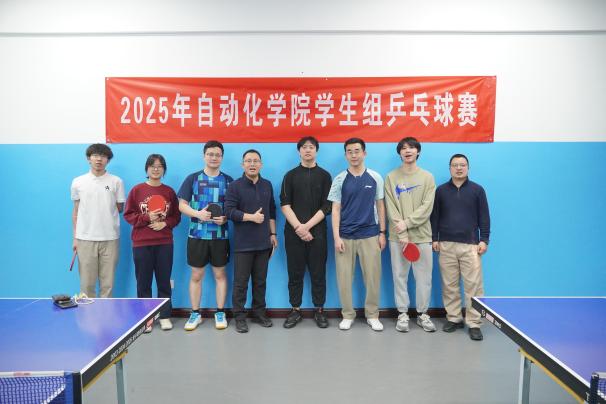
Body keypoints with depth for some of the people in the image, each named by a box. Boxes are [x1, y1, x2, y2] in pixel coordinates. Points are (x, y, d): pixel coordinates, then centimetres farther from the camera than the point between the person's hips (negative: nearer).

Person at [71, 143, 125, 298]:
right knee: (87, 283, 4)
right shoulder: (77, 182, 7)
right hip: (85, 239, 1)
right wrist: (75, 238, 8)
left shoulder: (116, 182, 3)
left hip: (110, 239, -1)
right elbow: (76, 212, 11)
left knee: (107, 283, 4)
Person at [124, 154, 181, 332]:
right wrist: (147, 218, -14)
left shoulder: (169, 191, 5)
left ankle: (165, 317, 19)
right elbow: (128, 215, 1)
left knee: (164, 281, 7)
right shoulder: (137, 190, 1)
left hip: (164, 243, 1)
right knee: (143, 282, 5)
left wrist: (165, 223, -12)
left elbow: (176, 216, 7)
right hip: (141, 244, -1)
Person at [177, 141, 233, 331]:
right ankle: (195, 313, 22)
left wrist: (225, 218, -14)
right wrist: (198, 214, -16)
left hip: (220, 235, 0)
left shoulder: (228, 180, 4)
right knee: (196, 275, 8)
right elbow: (182, 205, 1)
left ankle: (220, 313, 21)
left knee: (220, 274, 9)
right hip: (197, 235, 0)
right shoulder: (193, 178, 2)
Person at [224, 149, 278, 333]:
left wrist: (273, 234, 10)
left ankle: (259, 313, 25)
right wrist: (251, 217, -19)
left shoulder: (267, 185, 11)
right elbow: (229, 211, -12)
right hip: (243, 243, -4)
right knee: (241, 282, 2)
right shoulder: (235, 186, -4)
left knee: (260, 281, 12)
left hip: (263, 242, 4)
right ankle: (239, 316, 14)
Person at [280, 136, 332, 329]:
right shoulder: (290, 175, 7)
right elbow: (285, 204, -1)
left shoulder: (324, 175, 5)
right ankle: (295, 310, 18)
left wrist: (307, 226, -12)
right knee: (295, 273, 7)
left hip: (317, 231, 0)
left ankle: (319, 310, 18)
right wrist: (298, 227, -13)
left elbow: (326, 206, -2)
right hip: (293, 232, 1)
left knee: (318, 273, 5)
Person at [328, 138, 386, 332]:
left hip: (370, 235, 1)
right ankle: (348, 315, 21)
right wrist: (336, 237, -7)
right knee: (344, 277, 5)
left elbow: (380, 206, 8)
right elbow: (335, 209, 0)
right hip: (345, 236, 0)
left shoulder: (375, 178, 4)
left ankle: (372, 315, 22)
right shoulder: (340, 179, 1)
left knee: (373, 276, 5)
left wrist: (382, 233, 3)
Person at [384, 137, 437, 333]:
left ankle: (422, 313, 21)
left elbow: (427, 208, -5)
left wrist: (407, 223, -16)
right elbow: (391, 209, -4)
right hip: (398, 237, 0)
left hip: (422, 236, 0)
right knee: (400, 276, 6)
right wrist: (402, 234, -12)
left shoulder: (427, 177, 5)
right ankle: (402, 313, 19)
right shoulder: (391, 177, 3)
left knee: (424, 277, 6)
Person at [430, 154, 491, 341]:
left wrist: (484, 240, -2)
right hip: (446, 244, 2)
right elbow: (435, 217, 11)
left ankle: (474, 323, 4)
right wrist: (434, 238, 5)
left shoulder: (477, 190, 6)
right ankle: (453, 318, 18)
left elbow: (484, 218, 5)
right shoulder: (441, 190, 9)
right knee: (449, 285, 6)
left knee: (473, 285, -4)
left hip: (470, 245, -1)